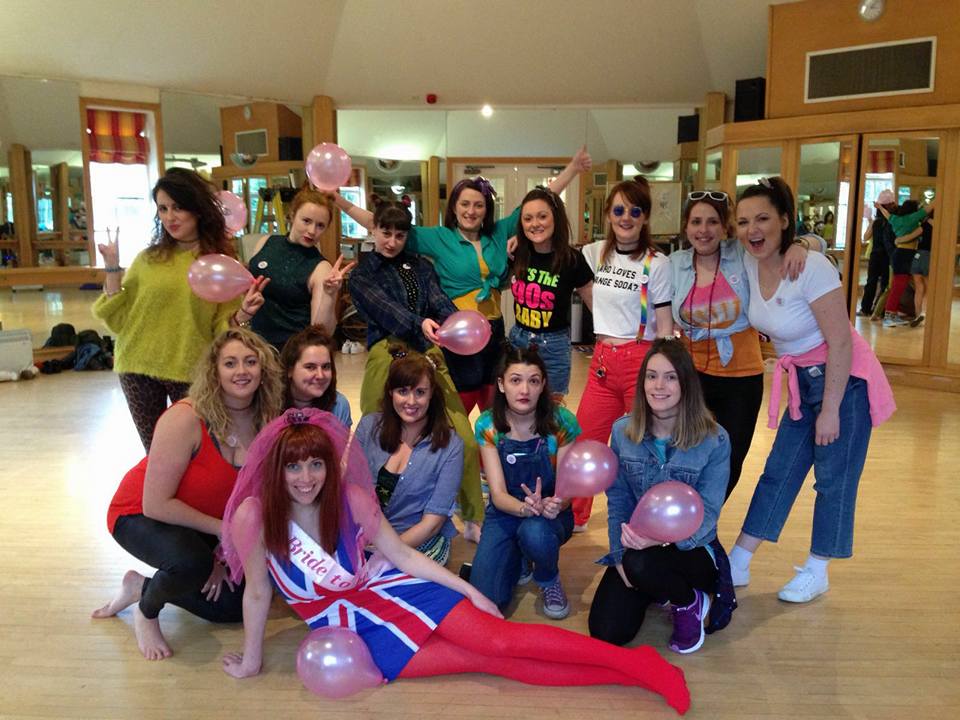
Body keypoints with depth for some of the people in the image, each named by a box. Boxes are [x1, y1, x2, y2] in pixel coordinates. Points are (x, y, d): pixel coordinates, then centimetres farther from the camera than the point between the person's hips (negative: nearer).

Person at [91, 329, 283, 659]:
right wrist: (224, 529, -24)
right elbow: (156, 504, -29)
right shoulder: (186, 418, -32)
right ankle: (146, 611, -3)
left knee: (235, 605, 6)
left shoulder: (267, 422, -15)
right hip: (138, 515, -6)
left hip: (200, 524, 6)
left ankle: (142, 586, 23)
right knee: (192, 561, -38)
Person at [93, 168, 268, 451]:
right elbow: (118, 318, 1)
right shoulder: (149, 259, 2)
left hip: (192, 373, -2)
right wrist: (112, 266, -5)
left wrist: (244, 313, -22)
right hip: (139, 370, 2)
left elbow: (223, 327, -2)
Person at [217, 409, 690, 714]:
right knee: (483, 660, -10)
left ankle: (634, 661, -14)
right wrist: (250, 661, 1)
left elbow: (403, 555, -5)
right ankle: (627, 677, -9)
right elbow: (257, 591, -8)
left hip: (389, 590, 1)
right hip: (355, 631, -1)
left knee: (499, 639, -18)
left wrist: (470, 590, -5)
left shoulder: (349, 499, -13)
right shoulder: (254, 515, -20)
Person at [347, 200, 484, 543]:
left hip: (428, 354, 2)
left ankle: (473, 520, 9)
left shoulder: (421, 266, 19)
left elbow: (439, 302, 2)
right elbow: (385, 308, -9)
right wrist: (419, 324, -28)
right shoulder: (362, 274, 11)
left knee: (465, 439, -6)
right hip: (387, 356, -2)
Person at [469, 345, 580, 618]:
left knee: (535, 533, -38)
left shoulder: (561, 422, -17)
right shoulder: (487, 425, -13)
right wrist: (526, 507, -39)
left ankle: (549, 580, -1)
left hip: (550, 514, -1)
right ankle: (519, 559, 16)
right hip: (505, 513, 1)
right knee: (485, 598, -18)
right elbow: (498, 494, -16)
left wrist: (555, 504, -37)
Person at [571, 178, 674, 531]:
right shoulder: (596, 253, 7)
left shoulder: (657, 263, -6)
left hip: (642, 361, -5)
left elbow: (665, 328, -6)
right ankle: (574, 517, 28)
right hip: (602, 361, 5)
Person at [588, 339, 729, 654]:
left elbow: (707, 512, -15)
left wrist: (664, 539, -34)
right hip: (634, 546, 3)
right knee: (606, 632, -15)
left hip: (691, 549, -3)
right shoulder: (622, 431, -4)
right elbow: (617, 499, 1)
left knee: (641, 562, -37)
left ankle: (690, 602, -2)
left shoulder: (715, 440, -14)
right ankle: (653, 589, 18)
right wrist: (619, 554, -10)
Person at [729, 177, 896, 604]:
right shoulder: (749, 263, -5)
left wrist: (830, 411, -21)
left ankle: (816, 574, 19)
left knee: (834, 479, 3)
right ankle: (738, 565, 18)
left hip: (844, 379, -7)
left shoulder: (811, 267, -24)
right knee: (778, 473, 11)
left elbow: (840, 342, -23)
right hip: (802, 380, 7)